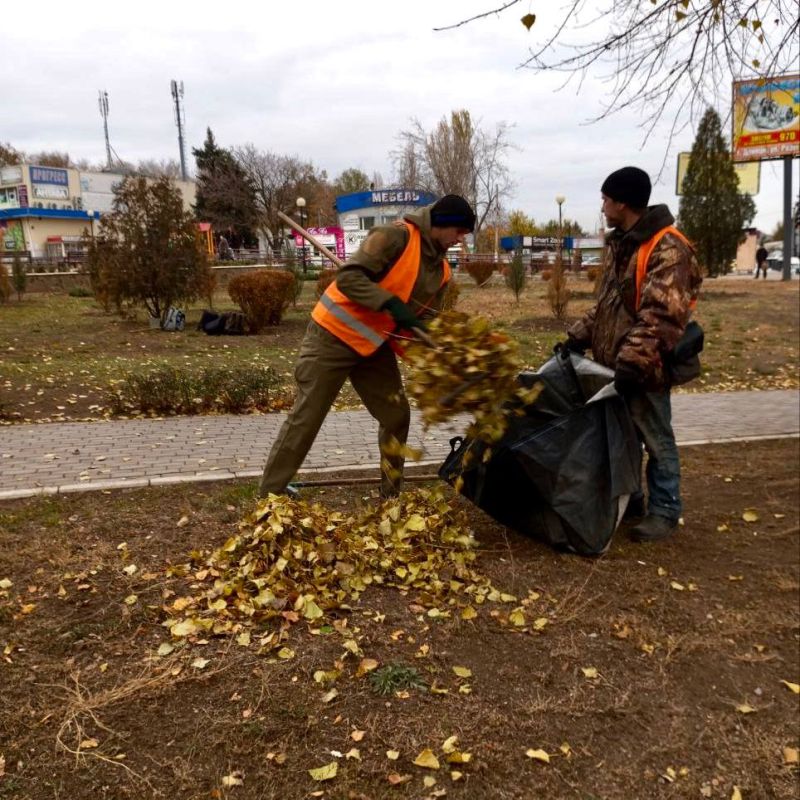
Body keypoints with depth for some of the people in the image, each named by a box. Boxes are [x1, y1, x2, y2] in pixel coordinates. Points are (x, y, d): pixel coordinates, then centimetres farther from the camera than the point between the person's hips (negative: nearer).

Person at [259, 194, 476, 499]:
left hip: (375, 345, 8)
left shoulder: (440, 271, 6)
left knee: (396, 415, 8)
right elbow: (348, 277, -24)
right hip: (334, 335, -7)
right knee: (307, 416, -3)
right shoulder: (396, 236, -17)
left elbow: (425, 319, 3)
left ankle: (391, 494, 23)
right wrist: (391, 304, -32)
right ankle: (271, 493, 10)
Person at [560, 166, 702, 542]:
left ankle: (664, 511, 17)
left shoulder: (668, 249, -17)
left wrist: (632, 361, -29)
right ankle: (628, 499, 32)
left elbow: (660, 316, -25)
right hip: (614, 362, 9)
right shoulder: (620, 243, 13)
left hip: (644, 367, -9)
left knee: (655, 439, 4)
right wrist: (580, 336, 13)